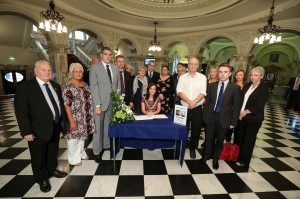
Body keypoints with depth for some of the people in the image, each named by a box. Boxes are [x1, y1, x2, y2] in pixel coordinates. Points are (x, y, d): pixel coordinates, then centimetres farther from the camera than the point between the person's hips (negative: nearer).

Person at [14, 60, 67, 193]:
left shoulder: (56, 86, 5)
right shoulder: (24, 87, -13)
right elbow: (21, 112, -14)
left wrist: (64, 122, 9)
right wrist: (26, 131, -17)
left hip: (56, 126, 5)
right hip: (39, 129, -5)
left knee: (53, 152, 24)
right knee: (39, 156, 15)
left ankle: (52, 170, 48)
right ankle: (42, 179, 38)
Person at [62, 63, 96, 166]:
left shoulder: (85, 85, 7)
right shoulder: (67, 86, -11)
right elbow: (66, 105, -15)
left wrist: (90, 116, 8)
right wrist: (71, 121, -18)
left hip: (84, 117, 6)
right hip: (74, 117, -6)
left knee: (82, 134, 19)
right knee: (73, 136, 8)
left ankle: (81, 153, 39)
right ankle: (74, 158, 28)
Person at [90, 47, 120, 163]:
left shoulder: (115, 68, 12)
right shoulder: (94, 67, -3)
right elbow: (93, 87, -9)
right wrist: (97, 105, -15)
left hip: (113, 102, 4)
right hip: (100, 102, -4)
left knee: (108, 125, 12)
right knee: (98, 127, 5)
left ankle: (106, 145, 30)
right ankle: (97, 151, 20)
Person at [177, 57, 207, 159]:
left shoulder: (202, 77, 2)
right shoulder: (182, 77, 3)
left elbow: (203, 92, -7)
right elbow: (179, 92, -8)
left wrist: (195, 101, -23)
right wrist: (189, 101, -21)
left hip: (197, 109, 0)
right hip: (184, 108, 0)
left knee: (196, 130, 10)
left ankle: (192, 149, 32)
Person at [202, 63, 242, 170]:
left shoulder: (235, 88, -6)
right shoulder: (211, 85, 2)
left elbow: (237, 107, -5)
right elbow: (207, 102, 5)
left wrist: (233, 122, -6)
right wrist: (205, 115, 2)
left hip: (224, 118, -2)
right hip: (211, 116, 2)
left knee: (220, 140, 14)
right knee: (209, 138, 15)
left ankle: (215, 159, 36)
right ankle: (208, 154, 39)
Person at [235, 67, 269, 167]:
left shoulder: (264, 88, -7)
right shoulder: (246, 86, 8)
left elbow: (259, 105, -15)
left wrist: (245, 112, -17)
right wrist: (239, 111, -6)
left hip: (254, 118, -4)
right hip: (241, 116, 4)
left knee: (249, 139, 8)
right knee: (239, 137, 10)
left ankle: (244, 160, 24)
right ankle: (237, 156, 28)